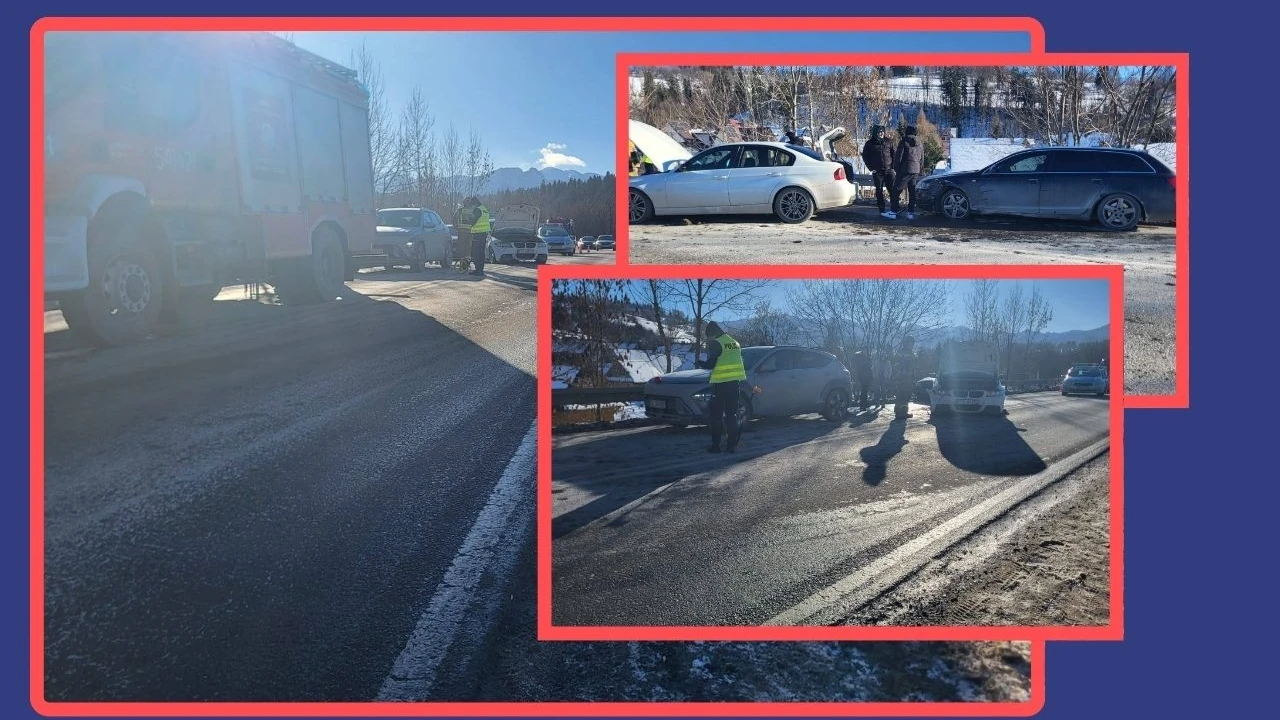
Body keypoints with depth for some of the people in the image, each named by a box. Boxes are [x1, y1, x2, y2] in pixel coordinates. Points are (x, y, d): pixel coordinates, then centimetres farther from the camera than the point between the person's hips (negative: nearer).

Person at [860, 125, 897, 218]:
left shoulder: (888, 142, 7)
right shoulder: (870, 144, 2)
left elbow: (893, 154, 12)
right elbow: (865, 157, 6)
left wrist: (893, 166, 2)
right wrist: (871, 168, -2)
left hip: (888, 170, 1)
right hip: (877, 171, -1)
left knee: (892, 190, -6)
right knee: (879, 191, 2)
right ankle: (882, 211, 7)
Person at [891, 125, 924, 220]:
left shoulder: (904, 142, -7)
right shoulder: (920, 144, 12)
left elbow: (898, 157, -9)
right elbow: (922, 159, 16)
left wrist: (896, 169, 2)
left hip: (905, 170, -6)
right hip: (916, 171, 6)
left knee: (897, 190, 1)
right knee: (912, 191, 8)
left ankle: (894, 211, -2)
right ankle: (911, 212, 6)